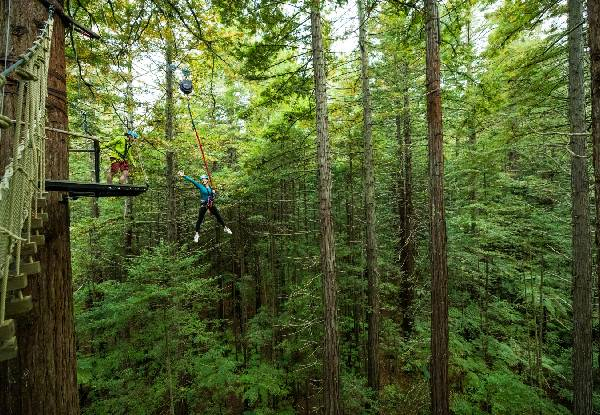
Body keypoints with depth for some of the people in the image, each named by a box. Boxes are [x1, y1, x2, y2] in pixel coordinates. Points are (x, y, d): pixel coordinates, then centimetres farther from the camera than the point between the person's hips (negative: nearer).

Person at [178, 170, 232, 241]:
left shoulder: (210, 188, 9)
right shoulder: (200, 186, -2)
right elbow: (192, 181, -13)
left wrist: (213, 193, -2)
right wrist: (184, 176, -21)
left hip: (211, 204, 4)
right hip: (203, 205, -4)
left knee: (218, 216, 9)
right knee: (200, 219, -4)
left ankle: (225, 228, 25)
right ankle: (197, 234, 7)